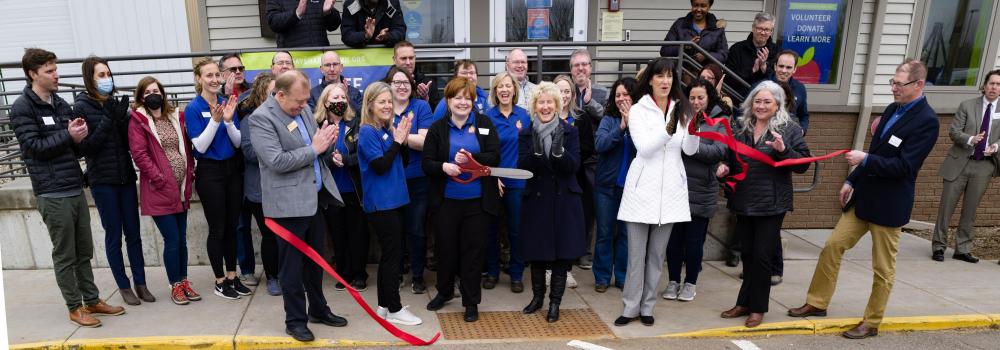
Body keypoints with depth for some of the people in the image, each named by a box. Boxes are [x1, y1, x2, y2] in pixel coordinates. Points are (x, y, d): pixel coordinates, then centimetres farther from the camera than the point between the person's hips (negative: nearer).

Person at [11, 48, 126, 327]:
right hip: (53, 194, -6)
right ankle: (75, 308, 14)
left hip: (76, 189, 6)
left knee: (84, 251, 13)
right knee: (65, 255, 3)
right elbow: (33, 147, -12)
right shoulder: (22, 107, -5)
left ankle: (92, 300, 24)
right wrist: (68, 136, -13)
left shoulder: (60, 104, 13)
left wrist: (81, 136, -2)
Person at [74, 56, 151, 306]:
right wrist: (108, 120, -16)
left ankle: (141, 283, 16)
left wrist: (122, 119, -10)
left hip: (126, 177, 4)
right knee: (114, 235, 5)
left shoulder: (116, 104, 7)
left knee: (133, 233, 7)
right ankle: (124, 287, 16)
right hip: (102, 180, -4)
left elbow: (130, 143, 6)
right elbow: (85, 147, -11)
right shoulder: (81, 107, -5)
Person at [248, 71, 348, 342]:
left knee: (315, 260, 18)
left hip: (315, 198, 7)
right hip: (288, 203, -7)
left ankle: (318, 309, 34)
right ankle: (295, 320, 20)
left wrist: (326, 143, -6)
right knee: (292, 265, 5)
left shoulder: (303, 110, 9)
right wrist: (314, 148, -18)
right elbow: (277, 161, -22)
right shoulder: (261, 118, -13)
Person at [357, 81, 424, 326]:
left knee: (390, 253, 14)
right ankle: (394, 309, 8)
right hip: (380, 203, -8)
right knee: (393, 254, -3)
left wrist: (403, 139, -1)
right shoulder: (368, 132, -12)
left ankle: (384, 305, 25)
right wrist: (397, 141, -18)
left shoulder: (389, 129, 10)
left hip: (393, 199, 8)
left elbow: (401, 161, 14)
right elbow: (380, 166, -20)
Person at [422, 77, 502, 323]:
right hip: (446, 200, 1)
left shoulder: (484, 123, 0)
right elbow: (427, 163, -4)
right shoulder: (437, 128, 0)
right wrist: (444, 166, -25)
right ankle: (444, 291, 38)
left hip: (478, 200, -1)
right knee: (445, 247, 13)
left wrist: (470, 159, -24)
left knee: (473, 250, 7)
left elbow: (494, 157, -7)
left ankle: (471, 302, 22)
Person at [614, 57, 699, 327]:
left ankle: (647, 307, 22)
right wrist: (668, 129, -28)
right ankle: (631, 308, 13)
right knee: (636, 254, 1)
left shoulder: (681, 109, 8)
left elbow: (690, 150, 1)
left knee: (657, 254, 10)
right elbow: (644, 147, -13)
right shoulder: (638, 110, -1)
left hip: (670, 189, 3)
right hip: (642, 188, -3)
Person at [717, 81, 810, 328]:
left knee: (762, 256, 2)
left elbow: (803, 164, -7)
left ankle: (758, 308, 16)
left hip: (771, 203, -4)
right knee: (747, 255, 13)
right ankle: (745, 303, 25)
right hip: (743, 202, 5)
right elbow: (732, 159, 21)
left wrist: (783, 150, -23)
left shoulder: (789, 129, -4)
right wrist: (726, 167, 0)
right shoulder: (742, 127, 10)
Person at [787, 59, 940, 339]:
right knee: (832, 247, 7)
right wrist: (852, 181, 13)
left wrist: (864, 159, -24)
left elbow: (904, 166, -20)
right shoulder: (892, 109, 9)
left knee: (883, 268, 7)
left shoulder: (926, 121, -15)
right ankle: (817, 303, 20)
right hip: (863, 196, 7)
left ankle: (871, 323, 21)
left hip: (889, 205, -7)